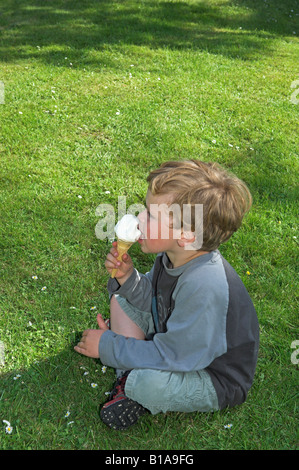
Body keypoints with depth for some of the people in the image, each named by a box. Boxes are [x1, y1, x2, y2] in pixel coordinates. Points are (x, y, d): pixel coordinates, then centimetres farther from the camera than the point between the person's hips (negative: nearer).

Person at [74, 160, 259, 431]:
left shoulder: (204, 286, -39)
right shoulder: (175, 255, -13)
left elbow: (171, 356, -31)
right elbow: (154, 301, 3)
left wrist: (108, 347, -22)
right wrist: (128, 277, -18)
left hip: (216, 381, -8)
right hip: (180, 340, 8)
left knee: (149, 383, -36)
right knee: (122, 299, 4)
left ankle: (135, 388, 1)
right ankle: (131, 380, 1)